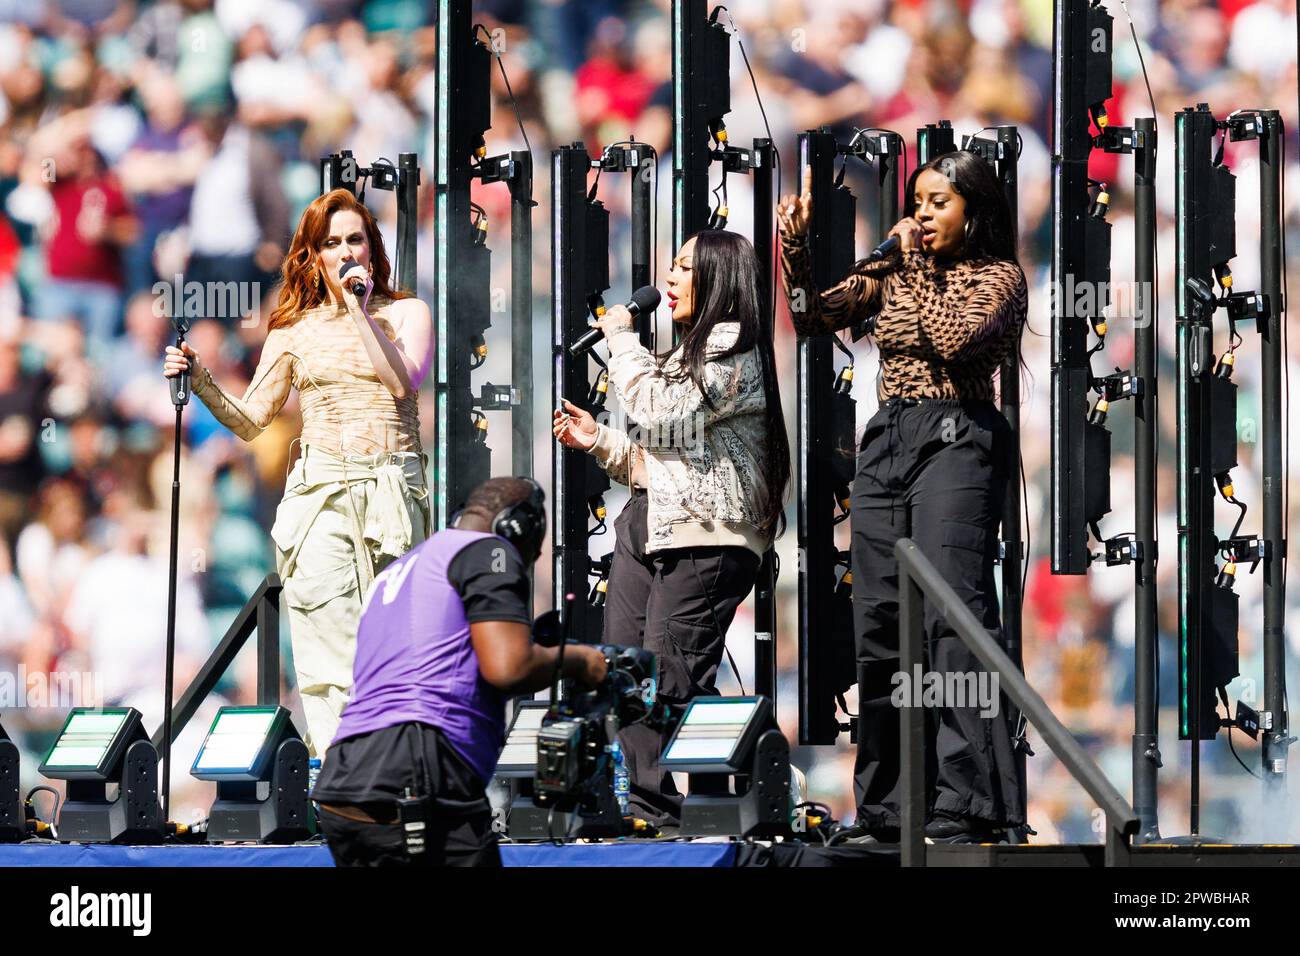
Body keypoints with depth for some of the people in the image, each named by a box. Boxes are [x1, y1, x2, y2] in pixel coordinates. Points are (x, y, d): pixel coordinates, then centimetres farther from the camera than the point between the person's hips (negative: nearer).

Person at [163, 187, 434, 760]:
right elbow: (249, 421, 12)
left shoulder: (405, 314, 9)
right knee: (328, 637, -13)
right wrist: (200, 382, -4)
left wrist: (360, 309, -10)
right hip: (320, 492, 1)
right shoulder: (295, 329, 13)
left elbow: (402, 382, -11)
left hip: (392, 490, -1)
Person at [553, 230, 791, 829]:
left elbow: (660, 416, -15)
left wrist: (622, 340, -2)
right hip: (647, 527, 10)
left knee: (671, 677, -15)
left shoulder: (733, 349, -5)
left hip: (703, 537, -10)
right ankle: (646, 809, 1)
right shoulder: (689, 353, 26)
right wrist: (598, 442, 13)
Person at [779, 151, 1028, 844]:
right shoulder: (892, 273, 17)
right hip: (885, 443, 7)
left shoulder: (998, 277, 1)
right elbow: (814, 318, 11)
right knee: (878, 628, 4)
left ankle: (966, 805, -17)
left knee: (952, 618, -14)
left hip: (954, 442, -7)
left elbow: (954, 338, -16)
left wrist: (921, 265, -6)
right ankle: (886, 806, 9)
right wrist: (795, 246, -2)